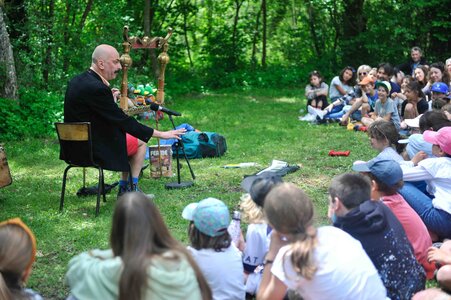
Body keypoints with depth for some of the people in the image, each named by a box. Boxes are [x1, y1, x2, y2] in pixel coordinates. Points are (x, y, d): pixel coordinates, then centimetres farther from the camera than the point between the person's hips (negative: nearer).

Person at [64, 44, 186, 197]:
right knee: (140, 142, 13)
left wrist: (110, 98, 8)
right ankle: (133, 188, 16)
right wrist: (161, 134, -18)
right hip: (96, 150, -9)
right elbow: (123, 121, -23)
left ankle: (124, 188, 30)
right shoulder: (97, 88, -25)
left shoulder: (76, 81, 4)